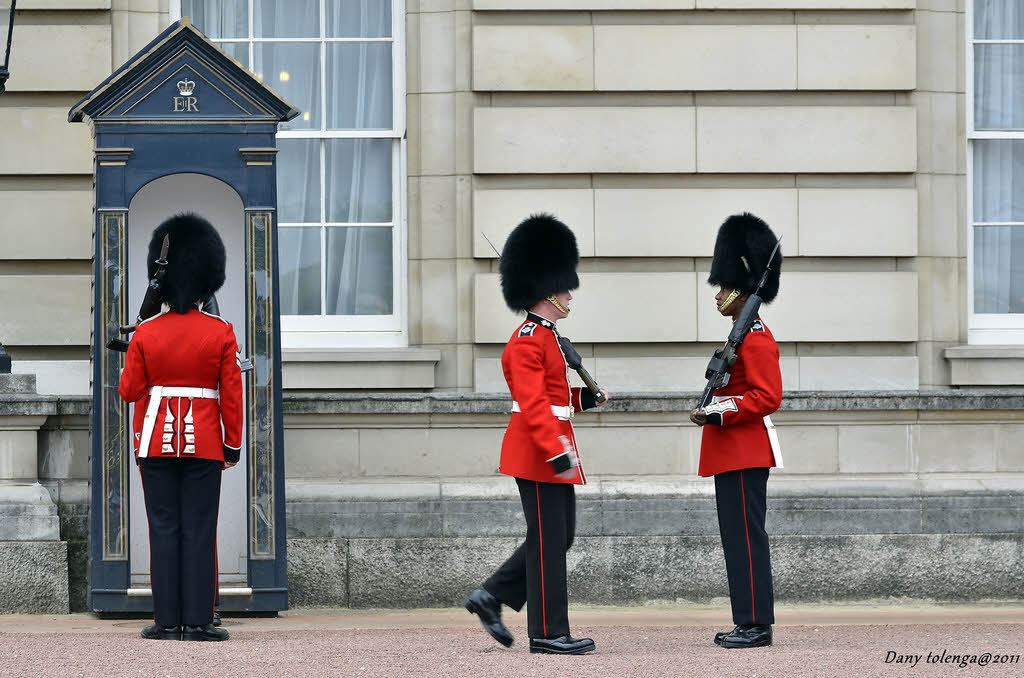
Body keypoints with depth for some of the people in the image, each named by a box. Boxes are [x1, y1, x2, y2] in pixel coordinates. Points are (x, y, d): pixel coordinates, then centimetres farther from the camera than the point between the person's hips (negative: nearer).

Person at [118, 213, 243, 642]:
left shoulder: (146, 334, -3)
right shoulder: (220, 333, -4)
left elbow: (129, 391, -1)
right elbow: (232, 395, -3)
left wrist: (129, 366, 19)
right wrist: (233, 445, 5)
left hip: (156, 441, 1)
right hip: (204, 442, -1)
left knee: (163, 530, 3)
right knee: (199, 532, 0)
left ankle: (167, 620, 2)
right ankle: (198, 622, -2)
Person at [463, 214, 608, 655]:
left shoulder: (545, 336, 17)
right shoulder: (528, 341, -16)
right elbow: (533, 404, -23)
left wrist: (582, 398, 10)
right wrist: (556, 452, -29)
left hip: (551, 452, 11)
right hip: (539, 453, -11)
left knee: (559, 537, 14)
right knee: (548, 540, -5)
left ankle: (491, 597, 19)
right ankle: (549, 633, 0)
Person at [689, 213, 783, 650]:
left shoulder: (756, 338, -14)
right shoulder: (745, 335, 18)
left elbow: (768, 397, -21)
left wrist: (719, 415, -23)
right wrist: (712, 411, 19)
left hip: (745, 456, -11)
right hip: (734, 455, 11)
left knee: (746, 536, -9)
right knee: (738, 536, 11)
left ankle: (757, 624, -7)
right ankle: (750, 622, 14)